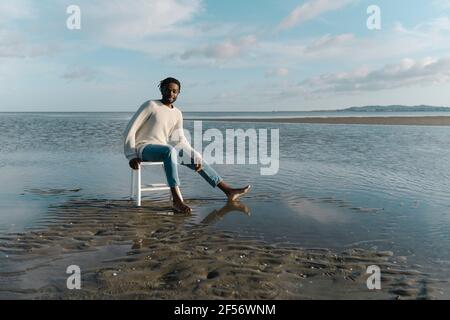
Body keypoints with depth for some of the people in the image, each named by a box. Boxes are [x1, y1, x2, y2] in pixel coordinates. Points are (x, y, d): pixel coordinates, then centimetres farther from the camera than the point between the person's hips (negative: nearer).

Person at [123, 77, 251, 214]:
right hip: (143, 147, -7)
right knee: (170, 150, -37)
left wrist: (194, 156, -3)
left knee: (195, 157, -1)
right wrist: (131, 156, -17)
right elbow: (130, 130, -9)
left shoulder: (177, 114, 11)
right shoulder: (151, 105, -7)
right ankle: (177, 200, -42)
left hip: (162, 148, 7)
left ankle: (228, 191, 2)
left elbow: (180, 139, 11)